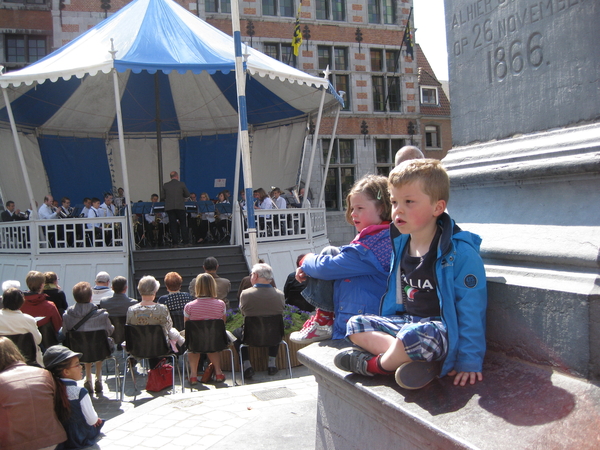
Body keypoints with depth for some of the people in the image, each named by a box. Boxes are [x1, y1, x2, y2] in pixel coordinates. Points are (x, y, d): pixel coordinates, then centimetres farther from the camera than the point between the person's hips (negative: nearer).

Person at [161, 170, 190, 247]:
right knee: (183, 224, 7)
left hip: (169, 207, 2)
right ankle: (186, 242, 6)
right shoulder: (181, 184, -3)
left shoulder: (165, 185, 2)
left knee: (173, 225, 6)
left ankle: (175, 243, 4)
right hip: (180, 206, -1)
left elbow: (163, 196, 8)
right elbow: (187, 195, 3)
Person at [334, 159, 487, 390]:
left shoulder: (460, 252, -17)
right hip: (405, 321, 8)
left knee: (412, 336, -38)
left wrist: (469, 362, -16)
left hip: (441, 328, -8)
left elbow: (471, 312, -16)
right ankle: (418, 361, -21)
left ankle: (377, 365, -6)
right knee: (355, 324, -4)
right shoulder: (399, 245, 4)